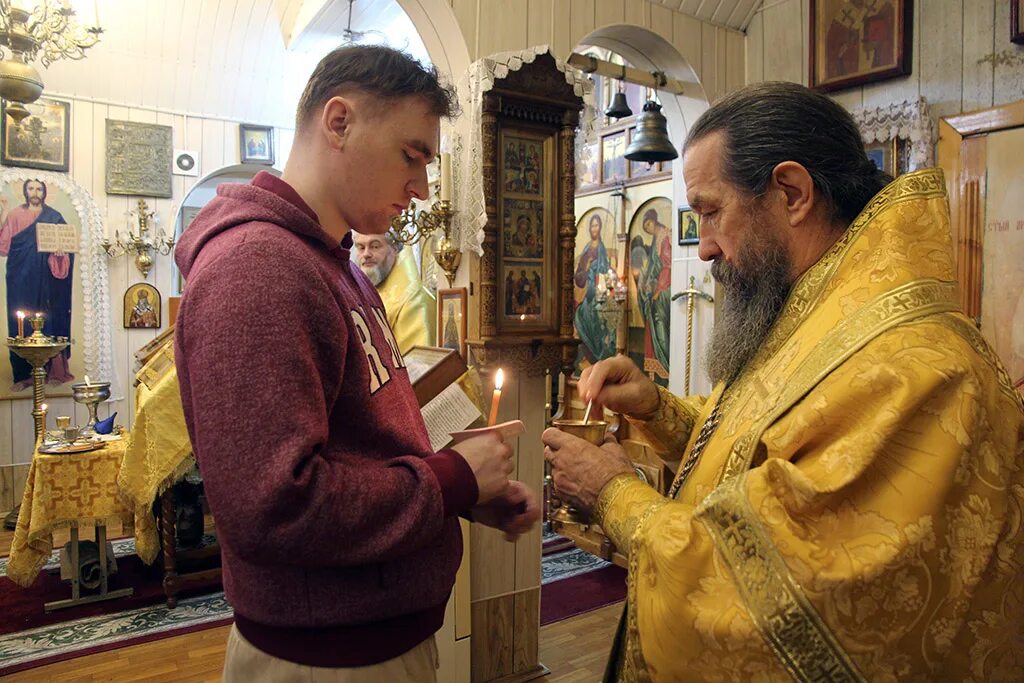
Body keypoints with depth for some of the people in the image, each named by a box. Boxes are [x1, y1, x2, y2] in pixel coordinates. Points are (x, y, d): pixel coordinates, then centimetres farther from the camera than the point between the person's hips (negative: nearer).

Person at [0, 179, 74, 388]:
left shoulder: (54, 217, 9)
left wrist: (60, 250, -17)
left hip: (45, 279, -1)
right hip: (21, 279, 1)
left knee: (48, 320, -2)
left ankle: (52, 370, 4)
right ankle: (23, 373, 2)